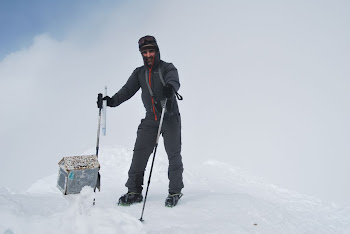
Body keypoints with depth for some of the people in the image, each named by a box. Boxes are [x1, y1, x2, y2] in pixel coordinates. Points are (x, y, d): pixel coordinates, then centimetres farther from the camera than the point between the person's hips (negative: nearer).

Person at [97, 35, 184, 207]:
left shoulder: (168, 68, -2)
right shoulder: (139, 73, 11)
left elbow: (174, 81, -23)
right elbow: (128, 90, 1)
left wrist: (170, 88, -48)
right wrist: (112, 101, -17)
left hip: (170, 118, -3)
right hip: (150, 119, 3)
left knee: (173, 154, 1)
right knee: (139, 154, -1)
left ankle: (175, 192, 15)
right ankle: (134, 192, 9)